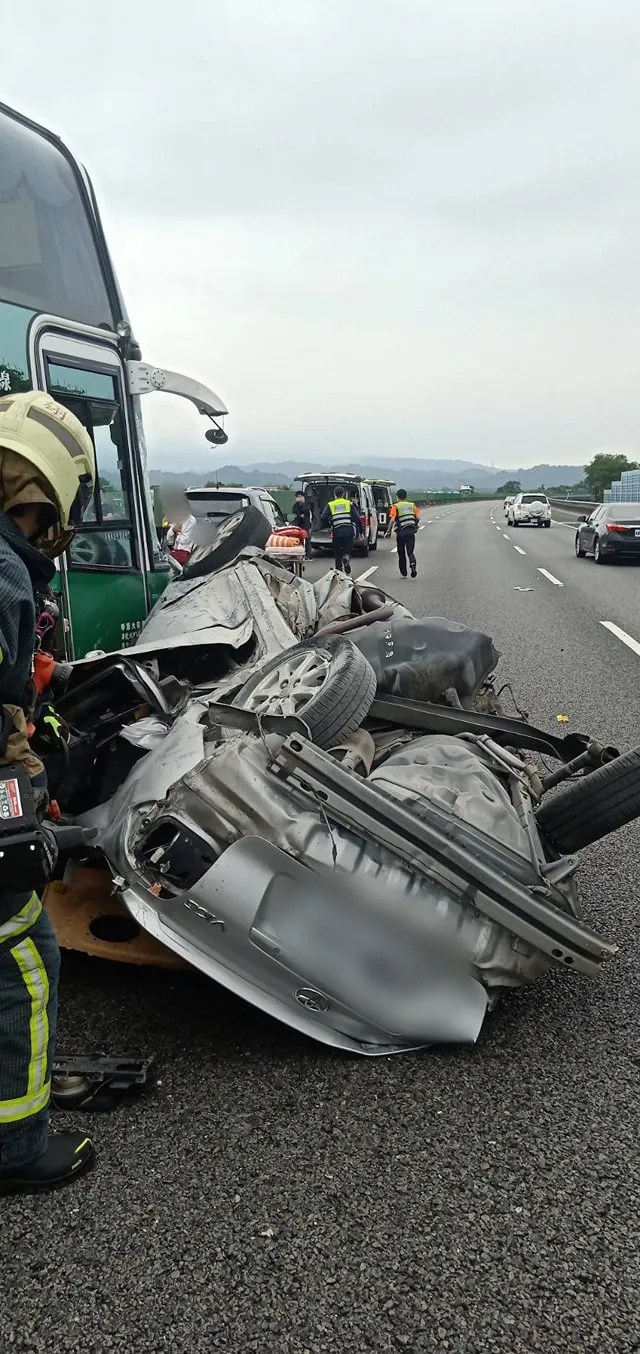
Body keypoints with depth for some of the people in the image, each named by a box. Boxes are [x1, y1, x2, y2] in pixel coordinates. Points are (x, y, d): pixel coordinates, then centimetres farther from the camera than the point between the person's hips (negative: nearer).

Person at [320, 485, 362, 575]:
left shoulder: (330, 505, 8)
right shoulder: (349, 504, 9)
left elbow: (323, 518, -1)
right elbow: (357, 518, 3)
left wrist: (328, 525, 17)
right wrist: (360, 531, 8)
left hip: (337, 532, 0)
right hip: (349, 532, 0)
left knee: (337, 554, 13)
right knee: (347, 550, 8)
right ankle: (346, 558, -26)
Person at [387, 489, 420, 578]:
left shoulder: (396, 506, 0)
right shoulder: (412, 505, 11)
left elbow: (392, 520, -11)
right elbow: (418, 517, 3)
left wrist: (388, 531, -3)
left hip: (401, 532, -2)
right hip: (411, 531, 2)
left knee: (401, 553, 11)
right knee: (410, 552, 4)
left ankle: (404, 573, 15)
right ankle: (413, 564, -28)